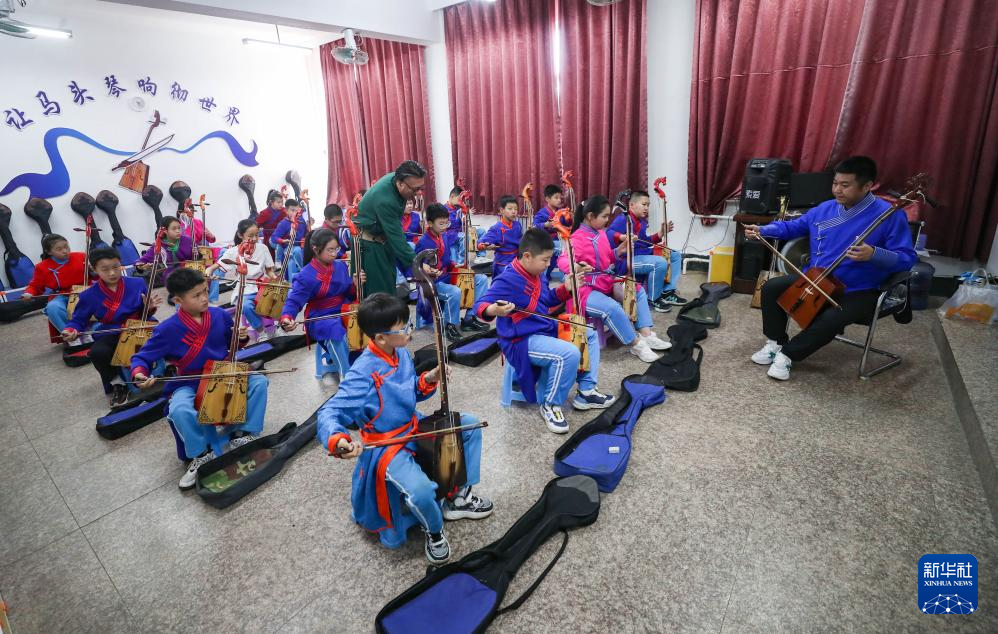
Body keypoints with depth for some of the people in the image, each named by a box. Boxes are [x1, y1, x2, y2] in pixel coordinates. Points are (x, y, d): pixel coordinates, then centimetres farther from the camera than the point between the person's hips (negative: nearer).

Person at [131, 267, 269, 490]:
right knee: (180, 410, -34)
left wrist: (242, 336, -9)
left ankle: (243, 433, -4)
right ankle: (202, 455, -8)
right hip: (188, 384, -3)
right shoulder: (167, 329, -14)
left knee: (259, 382, -20)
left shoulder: (220, 315, -5)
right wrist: (139, 373, -25)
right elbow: (141, 357, -3)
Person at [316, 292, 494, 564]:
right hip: (386, 447, -8)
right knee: (422, 492, -33)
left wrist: (427, 380, -8)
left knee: (469, 424, 3)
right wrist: (338, 441, -49)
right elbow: (330, 413, -28)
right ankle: (434, 530, 7)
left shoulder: (402, 353, -2)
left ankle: (457, 497, 17)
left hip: (414, 428, 8)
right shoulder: (364, 372, -26)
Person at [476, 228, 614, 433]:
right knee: (569, 353, -31)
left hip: (547, 330, 10)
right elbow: (480, 305, -23)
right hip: (522, 341, -10)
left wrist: (566, 289, 6)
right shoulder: (507, 280, -20)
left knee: (590, 334, 14)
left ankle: (586, 391, 18)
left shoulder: (538, 274, 7)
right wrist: (493, 310, -46)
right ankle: (551, 405, -8)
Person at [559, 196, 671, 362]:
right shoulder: (578, 238, -17)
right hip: (586, 289, -10)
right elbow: (563, 261, -32)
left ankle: (646, 335, 7)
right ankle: (636, 345, -14)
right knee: (612, 308, -33)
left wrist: (618, 251, 4)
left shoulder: (601, 233, 10)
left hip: (607, 283, 10)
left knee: (639, 291, 10)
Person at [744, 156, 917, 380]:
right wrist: (762, 230, 3)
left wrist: (874, 255, -34)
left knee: (831, 319, -34)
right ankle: (776, 342, 3)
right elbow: (793, 226, 19)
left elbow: (907, 258, -14)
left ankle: (788, 354, -13)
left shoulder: (890, 215, -12)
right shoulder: (825, 209, 5)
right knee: (771, 288, -9)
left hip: (857, 292, -5)